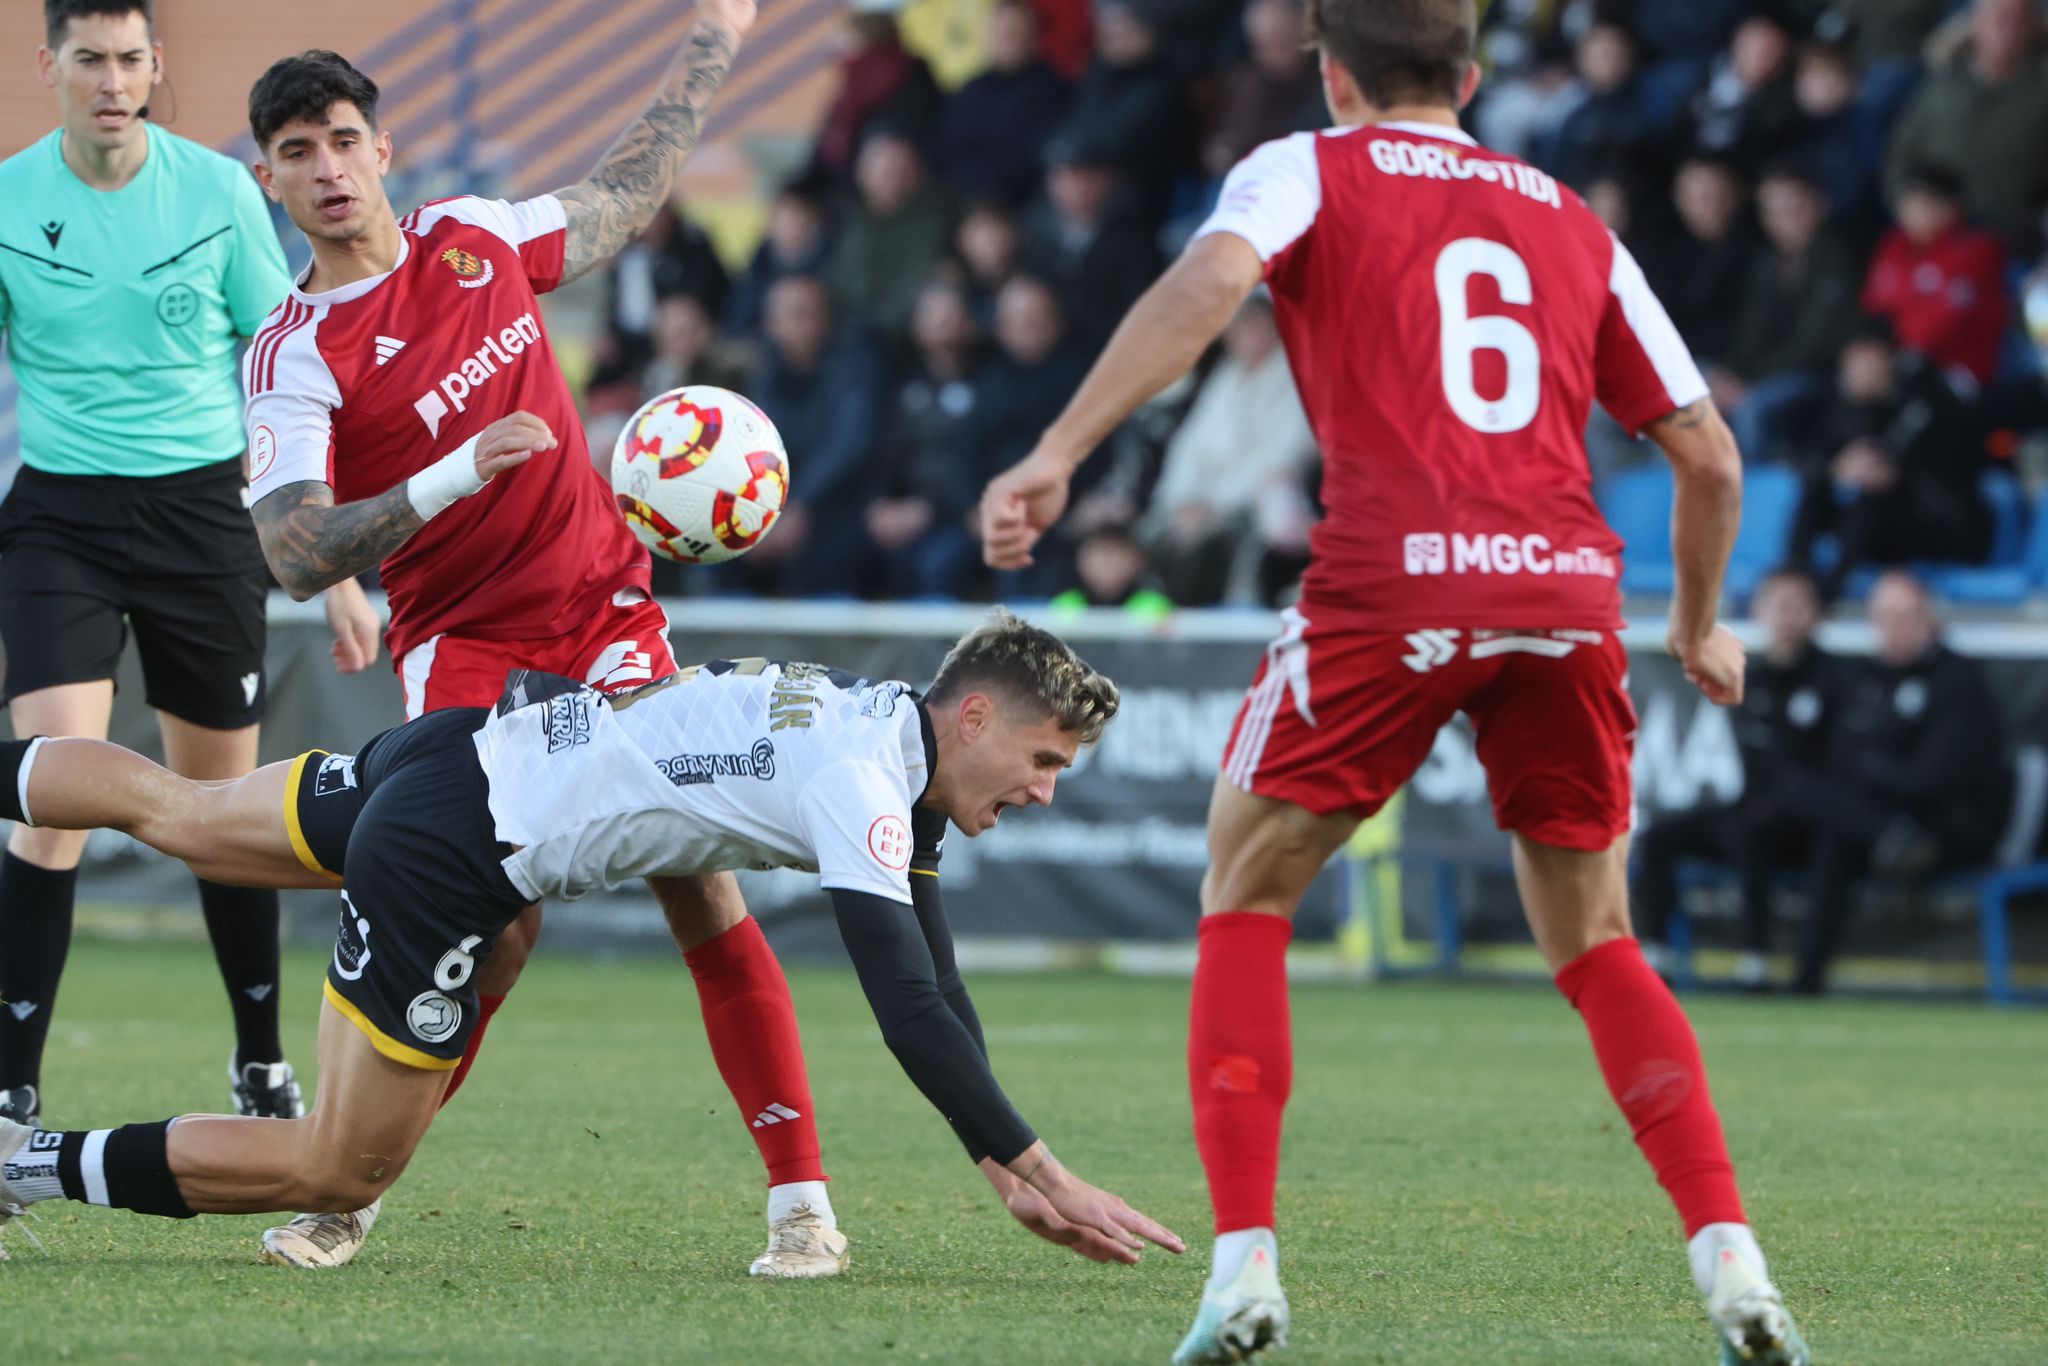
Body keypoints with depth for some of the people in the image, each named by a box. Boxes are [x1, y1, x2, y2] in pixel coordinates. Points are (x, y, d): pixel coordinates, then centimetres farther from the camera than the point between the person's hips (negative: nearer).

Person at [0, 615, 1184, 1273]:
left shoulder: (887, 732, 5)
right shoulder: (863, 783, -24)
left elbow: (935, 989, 9)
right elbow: (909, 1014, -31)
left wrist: (1002, 1169, 2)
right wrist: (1044, 1173, -31)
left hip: (454, 757, 9)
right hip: (449, 851, -9)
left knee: (178, 813, 28)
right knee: (343, 1171, -2)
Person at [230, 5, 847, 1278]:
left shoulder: (475, 238, 5)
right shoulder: (293, 360, -8)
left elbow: (622, 198, 26)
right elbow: (294, 555, -20)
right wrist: (456, 476, -31)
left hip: (610, 617, 3)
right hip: (461, 645, -3)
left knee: (702, 892, -8)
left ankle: (803, 1198, -6)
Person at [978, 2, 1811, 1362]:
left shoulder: (1308, 172, 13)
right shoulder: (1576, 227, 24)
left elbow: (1208, 282, -10)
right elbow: (1710, 455, 23)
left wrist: (1054, 457, -16)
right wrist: (1701, 626, 40)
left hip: (1393, 586, -3)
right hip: (1570, 588, 4)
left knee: (1245, 899, 13)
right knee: (1596, 944, 18)